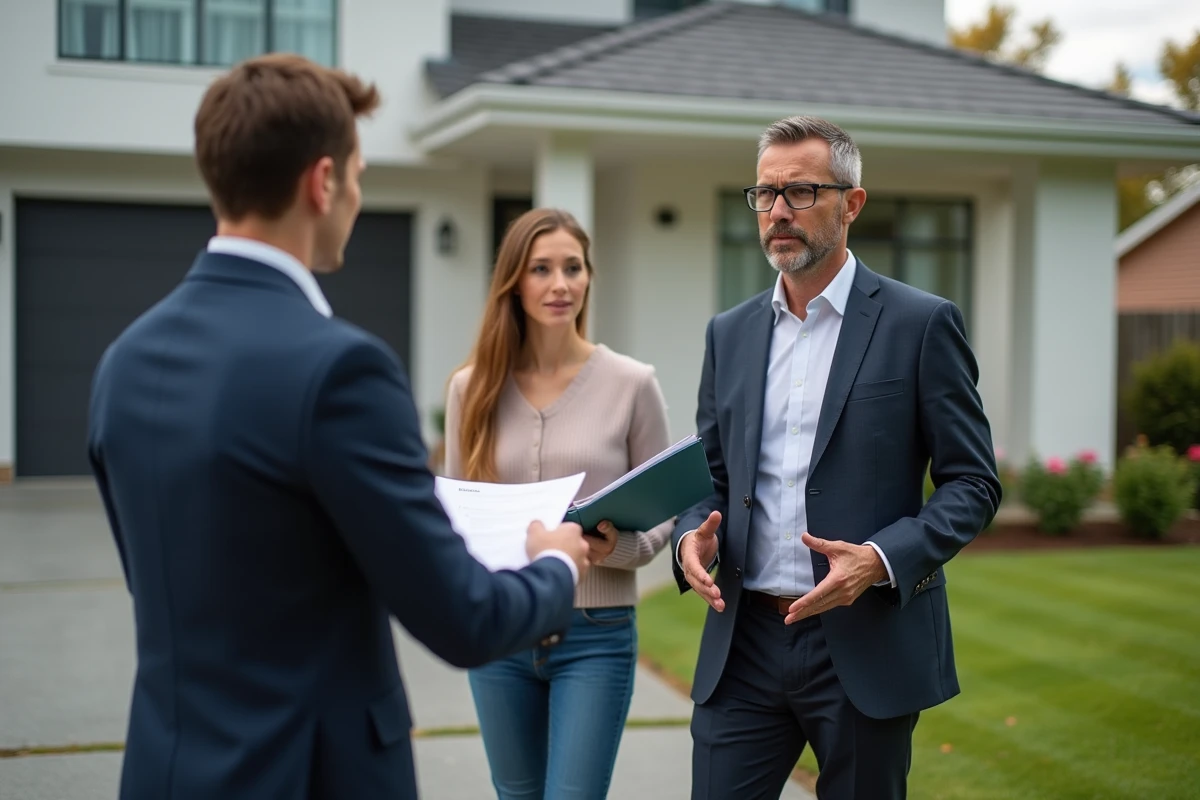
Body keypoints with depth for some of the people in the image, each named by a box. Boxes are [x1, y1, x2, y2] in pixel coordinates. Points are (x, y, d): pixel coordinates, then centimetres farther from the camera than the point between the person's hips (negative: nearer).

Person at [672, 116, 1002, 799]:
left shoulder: (921, 324, -4)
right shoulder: (730, 333, 11)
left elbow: (973, 483, -4)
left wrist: (881, 559, -19)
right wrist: (693, 536, -6)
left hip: (867, 645, -3)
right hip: (744, 642, 4)